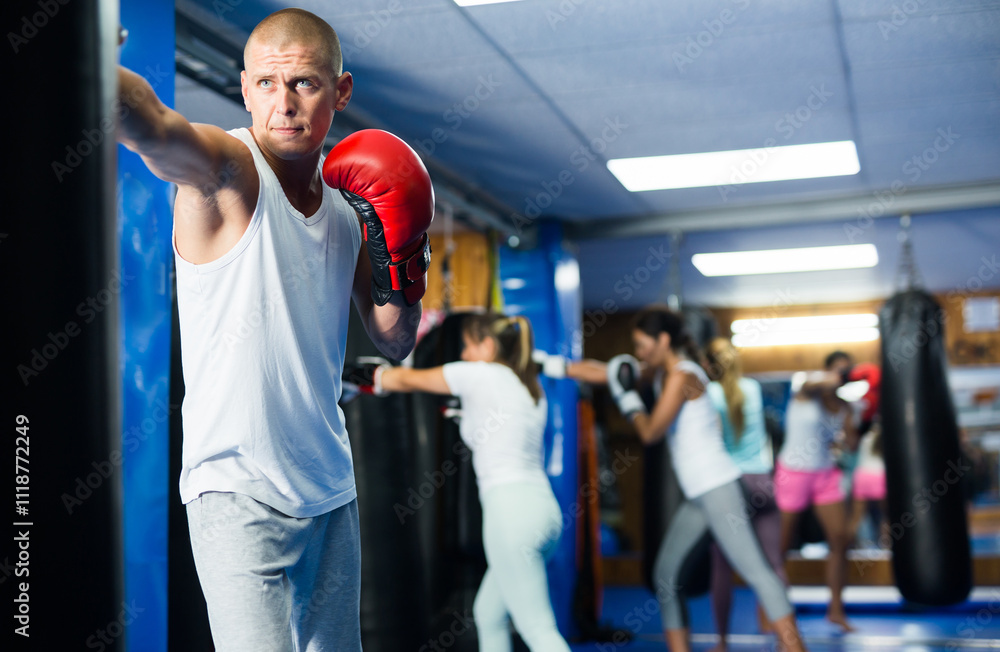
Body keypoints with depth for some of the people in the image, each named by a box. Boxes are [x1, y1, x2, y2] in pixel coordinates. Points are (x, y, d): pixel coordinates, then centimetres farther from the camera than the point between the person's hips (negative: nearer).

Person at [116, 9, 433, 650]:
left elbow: (395, 341, 15)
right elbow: (151, 124, -36)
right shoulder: (224, 170, -11)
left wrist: (396, 260, -4)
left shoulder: (349, 203, 8)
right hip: (237, 494, -6)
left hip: (331, 492, 6)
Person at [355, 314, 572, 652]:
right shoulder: (532, 389, 20)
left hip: (511, 511, -8)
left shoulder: (478, 374, 0)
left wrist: (373, 376, 29)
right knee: (488, 612, 19)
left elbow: (409, 379, 14)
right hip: (542, 507, 8)